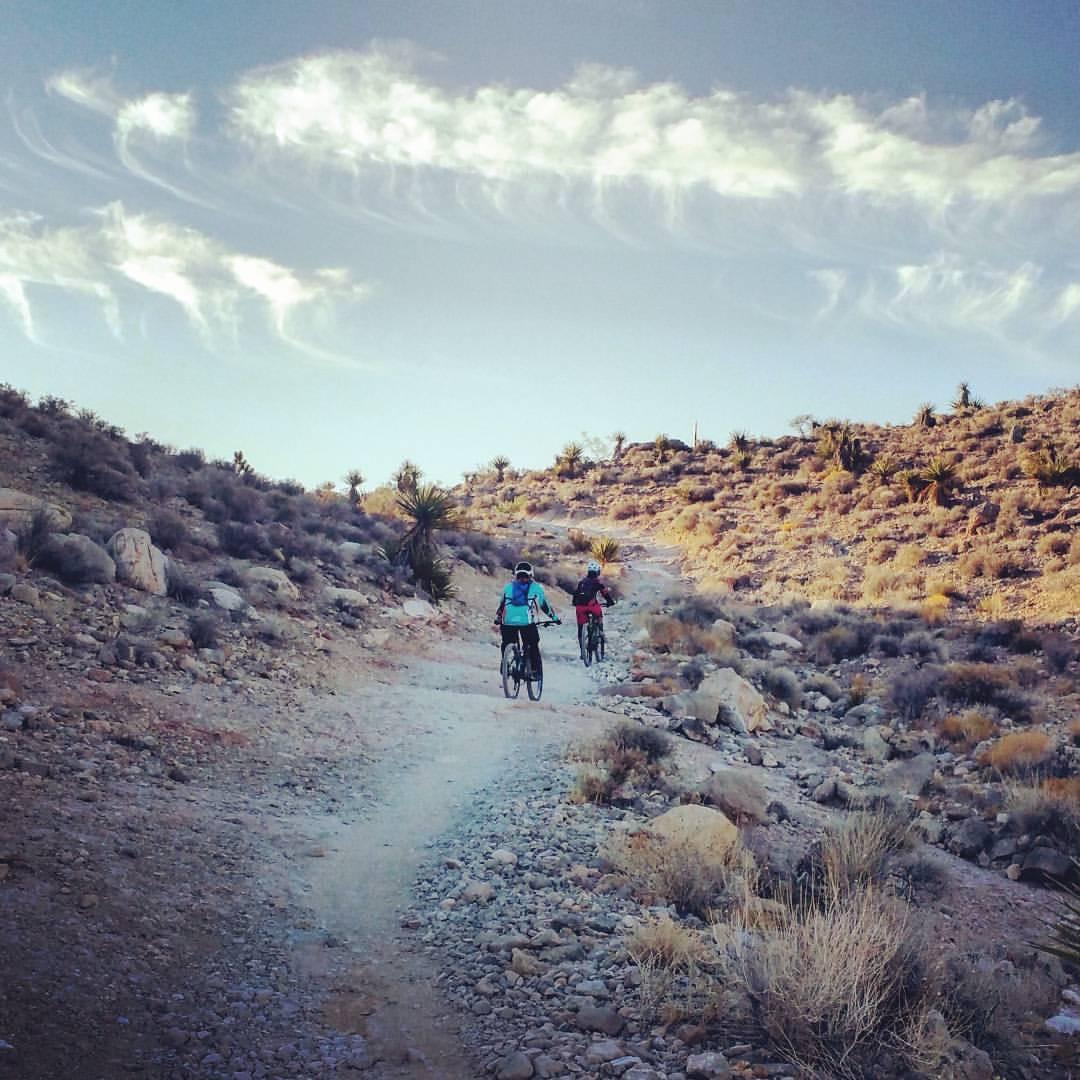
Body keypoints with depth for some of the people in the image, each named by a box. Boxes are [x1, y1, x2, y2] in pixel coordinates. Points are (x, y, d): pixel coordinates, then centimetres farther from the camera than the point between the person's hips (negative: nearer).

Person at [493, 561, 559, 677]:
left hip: (508, 621, 2)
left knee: (506, 645, 19)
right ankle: (535, 670, 9)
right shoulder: (536, 587, 19)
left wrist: (497, 618, 36)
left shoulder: (508, 587, 24)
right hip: (527, 622, -2)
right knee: (533, 646, 12)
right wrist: (555, 617, 32)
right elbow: (545, 605, 22)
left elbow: (501, 605, 25)